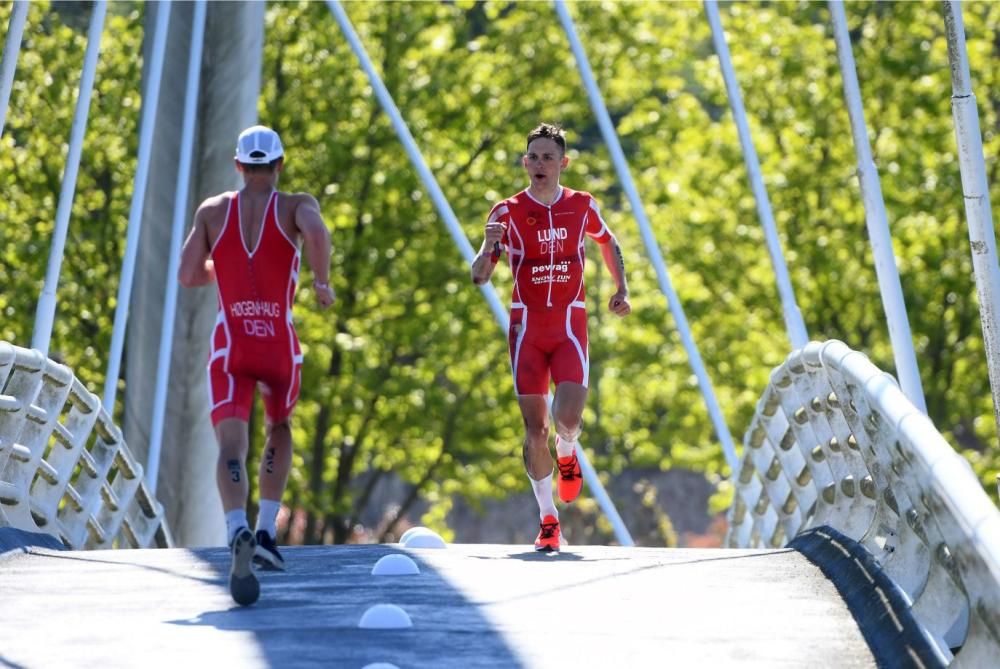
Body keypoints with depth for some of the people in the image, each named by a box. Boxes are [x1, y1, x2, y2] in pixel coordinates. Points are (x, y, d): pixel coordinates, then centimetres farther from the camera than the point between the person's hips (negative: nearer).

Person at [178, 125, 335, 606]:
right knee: (279, 430, 27)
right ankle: (266, 533, 16)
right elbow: (317, 233, -21)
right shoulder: (296, 205, 2)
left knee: (232, 448, -12)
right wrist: (321, 280, -6)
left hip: (230, 344, 0)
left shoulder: (212, 211, 9)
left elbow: (187, 275, 8)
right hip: (279, 344, 0)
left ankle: (239, 533, -40)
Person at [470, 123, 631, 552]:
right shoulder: (508, 212, -2)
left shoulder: (582, 206, 3)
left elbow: (608, 243, 24)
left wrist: (621, 289, 11)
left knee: (568, 417, -18)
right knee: (535, 428, -3)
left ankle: (567, 453, 20)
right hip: (526, 328, 0)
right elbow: (479, 277, -6)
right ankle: (548, 519, 8)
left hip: (570, 326, 0)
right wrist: (488, 248, -28)